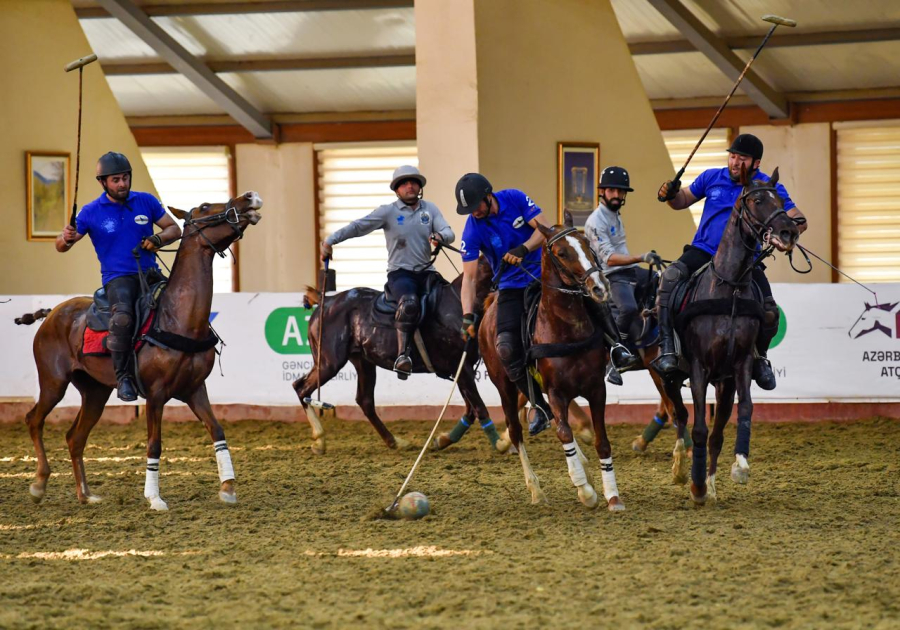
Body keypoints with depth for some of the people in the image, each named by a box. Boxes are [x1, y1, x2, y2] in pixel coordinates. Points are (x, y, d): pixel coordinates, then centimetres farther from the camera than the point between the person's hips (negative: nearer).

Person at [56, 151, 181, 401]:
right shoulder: (91, 212, 3)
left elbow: (174, 229, 15)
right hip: (117, 278, -3)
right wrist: (66, 239, -19)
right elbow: (61, 246, 6)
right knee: (122, 316, -35)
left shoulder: (146, 202, 8)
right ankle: (123, 377, -26)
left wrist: (158, 239, -7)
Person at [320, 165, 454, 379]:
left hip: (426, 271, 4)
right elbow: (358, 227, -4)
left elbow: (449, 233, 2)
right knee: (409, 302, -34)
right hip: (400, 272, -4)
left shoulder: (430, 209, 11)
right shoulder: (388, 212, 2)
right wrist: (331, 240, -15)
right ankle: (402, 354, -38)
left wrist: (440, 237, -23)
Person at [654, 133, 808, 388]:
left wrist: (795, 226, -30)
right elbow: (683, 200, 18)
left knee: (770, 313, -17)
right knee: (671, 277, -30)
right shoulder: (712, 178, 6)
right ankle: (666, 348, -30)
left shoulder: (769, 188, -1)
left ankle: (759, 358, 17)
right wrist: (670, 195, -5)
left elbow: (798, 219, -6)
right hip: (702, 253, 1)